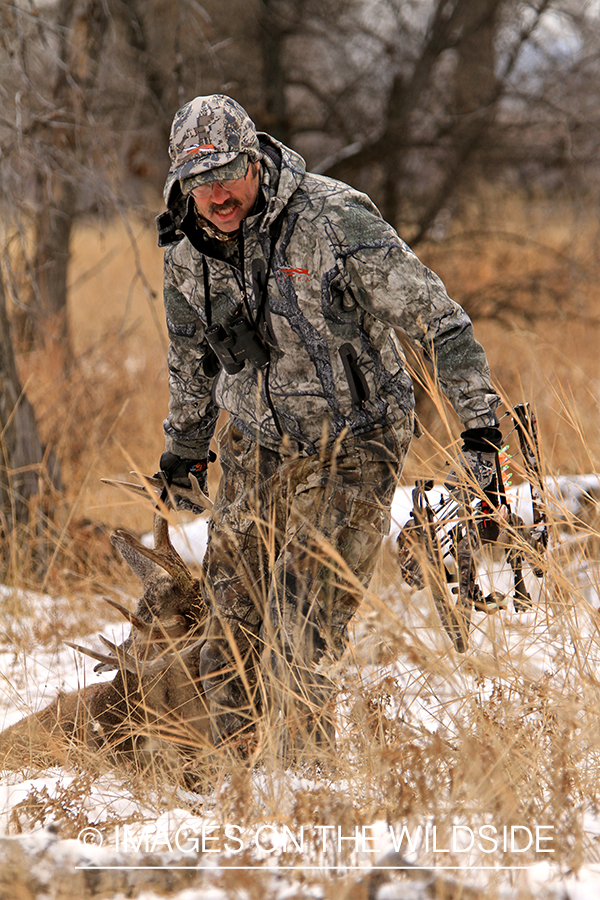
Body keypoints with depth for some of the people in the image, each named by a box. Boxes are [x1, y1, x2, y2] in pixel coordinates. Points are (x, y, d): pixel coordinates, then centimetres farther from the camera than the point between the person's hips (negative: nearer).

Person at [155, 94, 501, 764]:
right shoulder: (186, 251, -2)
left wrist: (480, 421, -16)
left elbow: (434, 319, -15)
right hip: (255, 451, 6)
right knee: (229, 632, 5)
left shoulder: (332, 219, -20)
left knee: (300, 637, -14)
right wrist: (184, 446, 29)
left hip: (349, 451, -5)